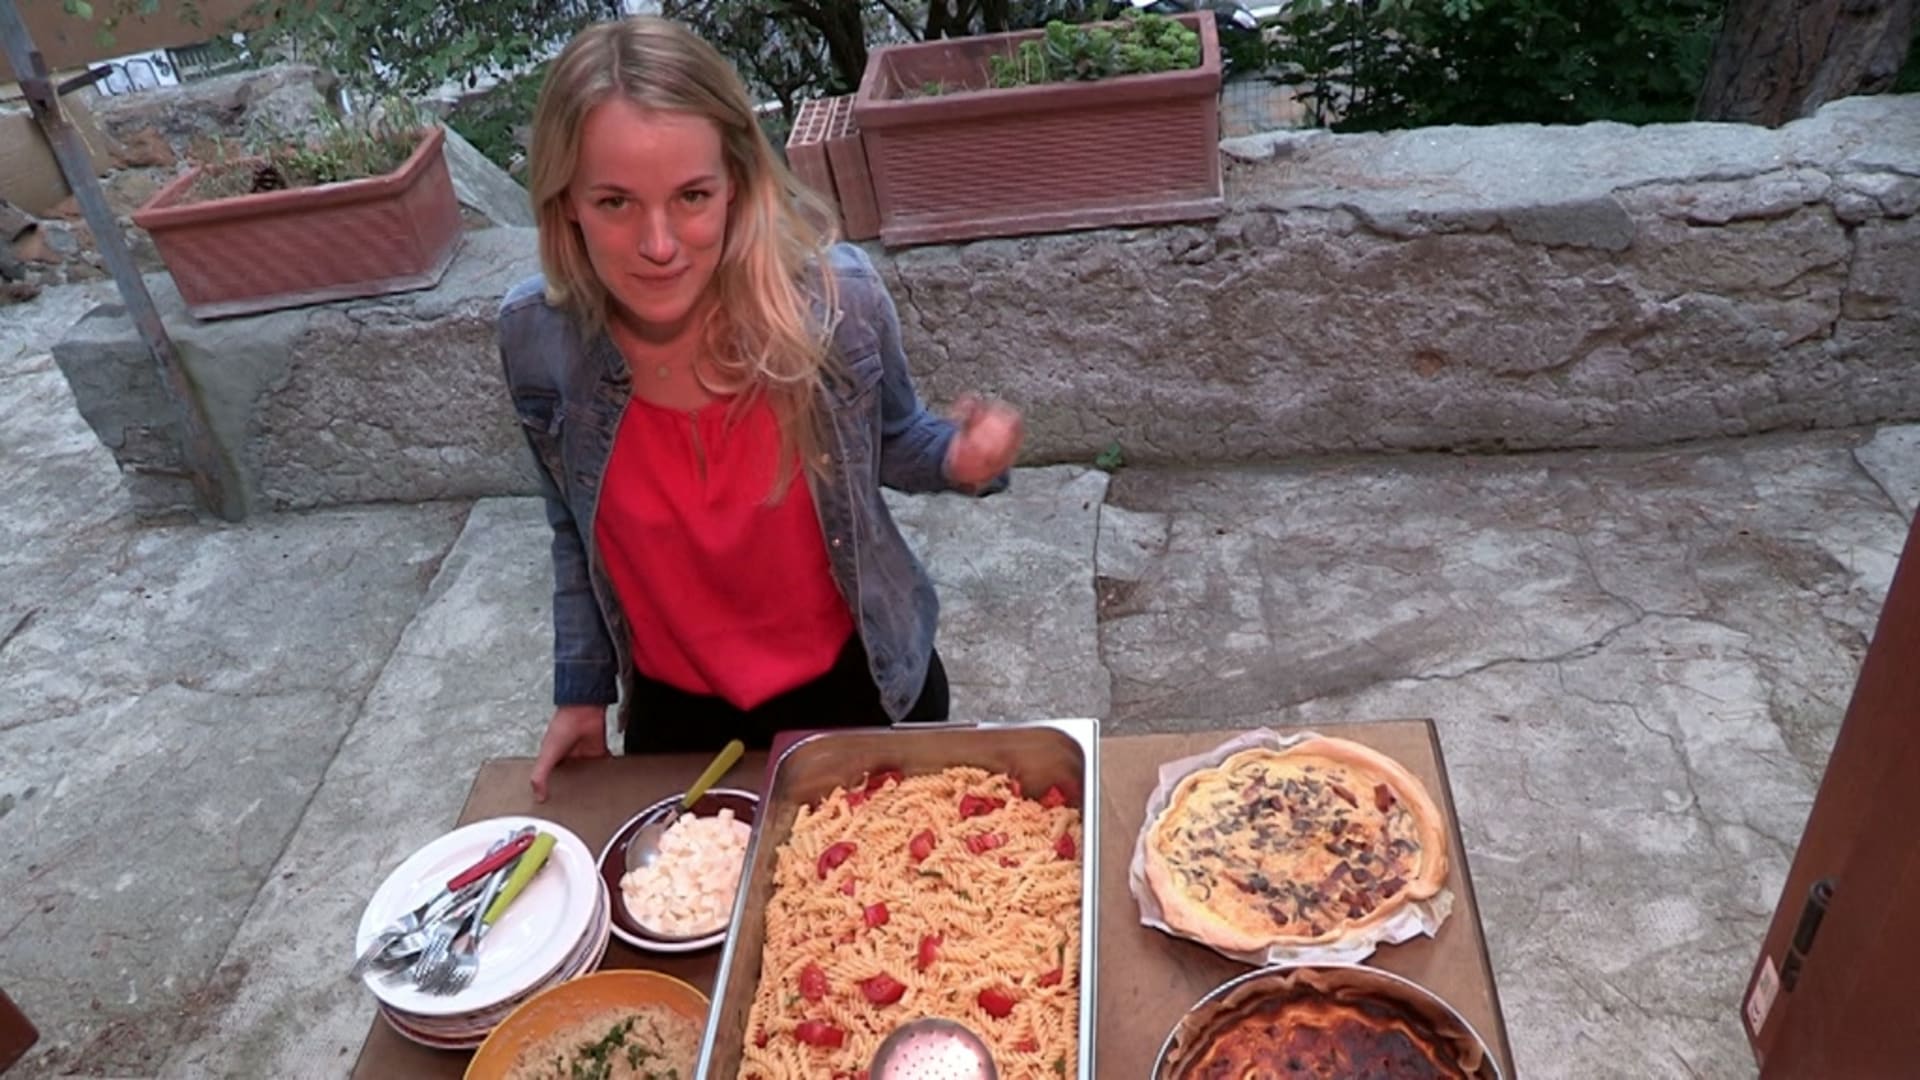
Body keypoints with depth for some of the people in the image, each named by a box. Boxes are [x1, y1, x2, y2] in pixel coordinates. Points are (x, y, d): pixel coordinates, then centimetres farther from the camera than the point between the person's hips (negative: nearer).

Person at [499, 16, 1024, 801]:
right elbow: (579, 536, 0)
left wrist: (959, 458, -25)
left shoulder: (836, 295, -24)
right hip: (678, 710, 1)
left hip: (863, 684, -1)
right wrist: (582, 692, 5)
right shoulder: (536, 338, -19)